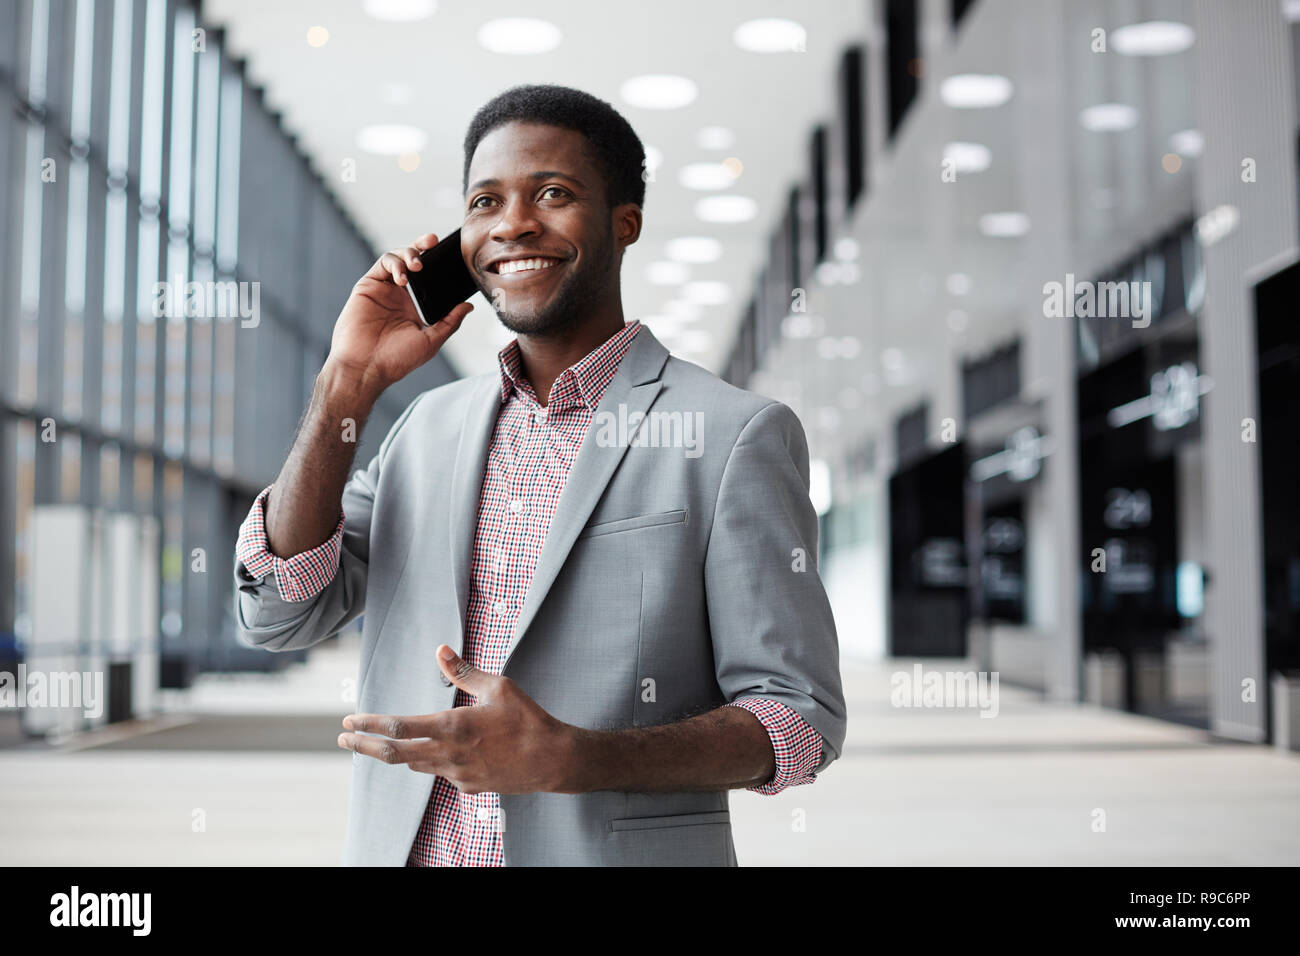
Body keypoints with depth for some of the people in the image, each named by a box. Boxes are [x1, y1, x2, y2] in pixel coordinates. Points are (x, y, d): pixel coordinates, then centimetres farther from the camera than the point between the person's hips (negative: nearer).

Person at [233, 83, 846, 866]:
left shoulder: (736, 436, -10)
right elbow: (279, 612, 1)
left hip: (615, 848, -4)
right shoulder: (431, 426, 6)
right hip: (401, 847, 5)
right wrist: (351, 381, -7)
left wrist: (567, 760, -25)